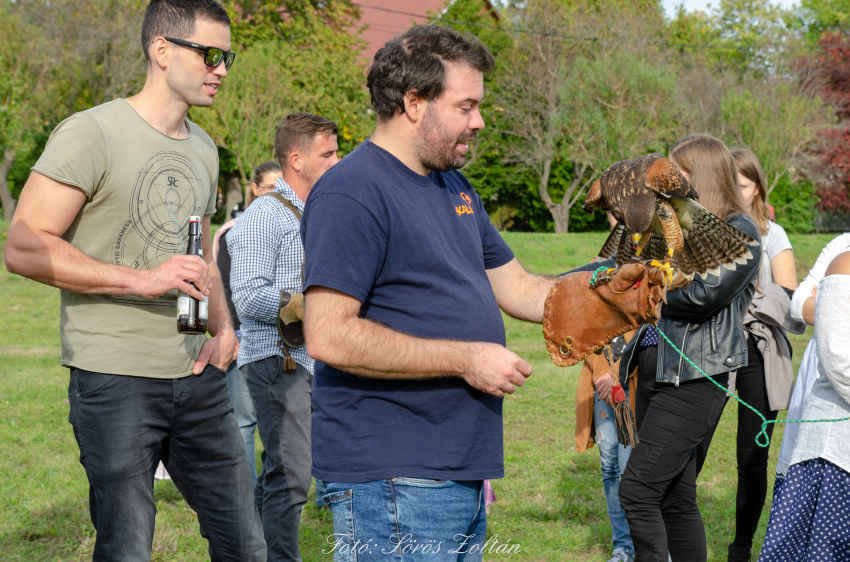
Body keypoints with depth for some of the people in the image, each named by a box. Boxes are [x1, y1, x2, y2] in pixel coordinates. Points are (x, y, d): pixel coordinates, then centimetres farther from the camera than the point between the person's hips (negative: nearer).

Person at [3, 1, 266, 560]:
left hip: (198, 376, 7)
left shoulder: (203, 149, 15)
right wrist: (143, 280, -22)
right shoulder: (91, 133, -9)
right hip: (116, 380, -7)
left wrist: (223, 329, 9)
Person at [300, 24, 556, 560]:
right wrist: (464, 359, -20)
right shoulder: (353, 192, -15)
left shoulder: (454, 186, 17)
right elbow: (329, 337, -23)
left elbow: (516, 288, 21)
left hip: (461, 471, 9)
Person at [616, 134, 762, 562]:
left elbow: (702, 298, -15)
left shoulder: (739, 232, -4)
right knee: (675, 496, 10)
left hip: (695, 377, -8)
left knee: (637, 491, -14)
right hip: (654, 369, 8)